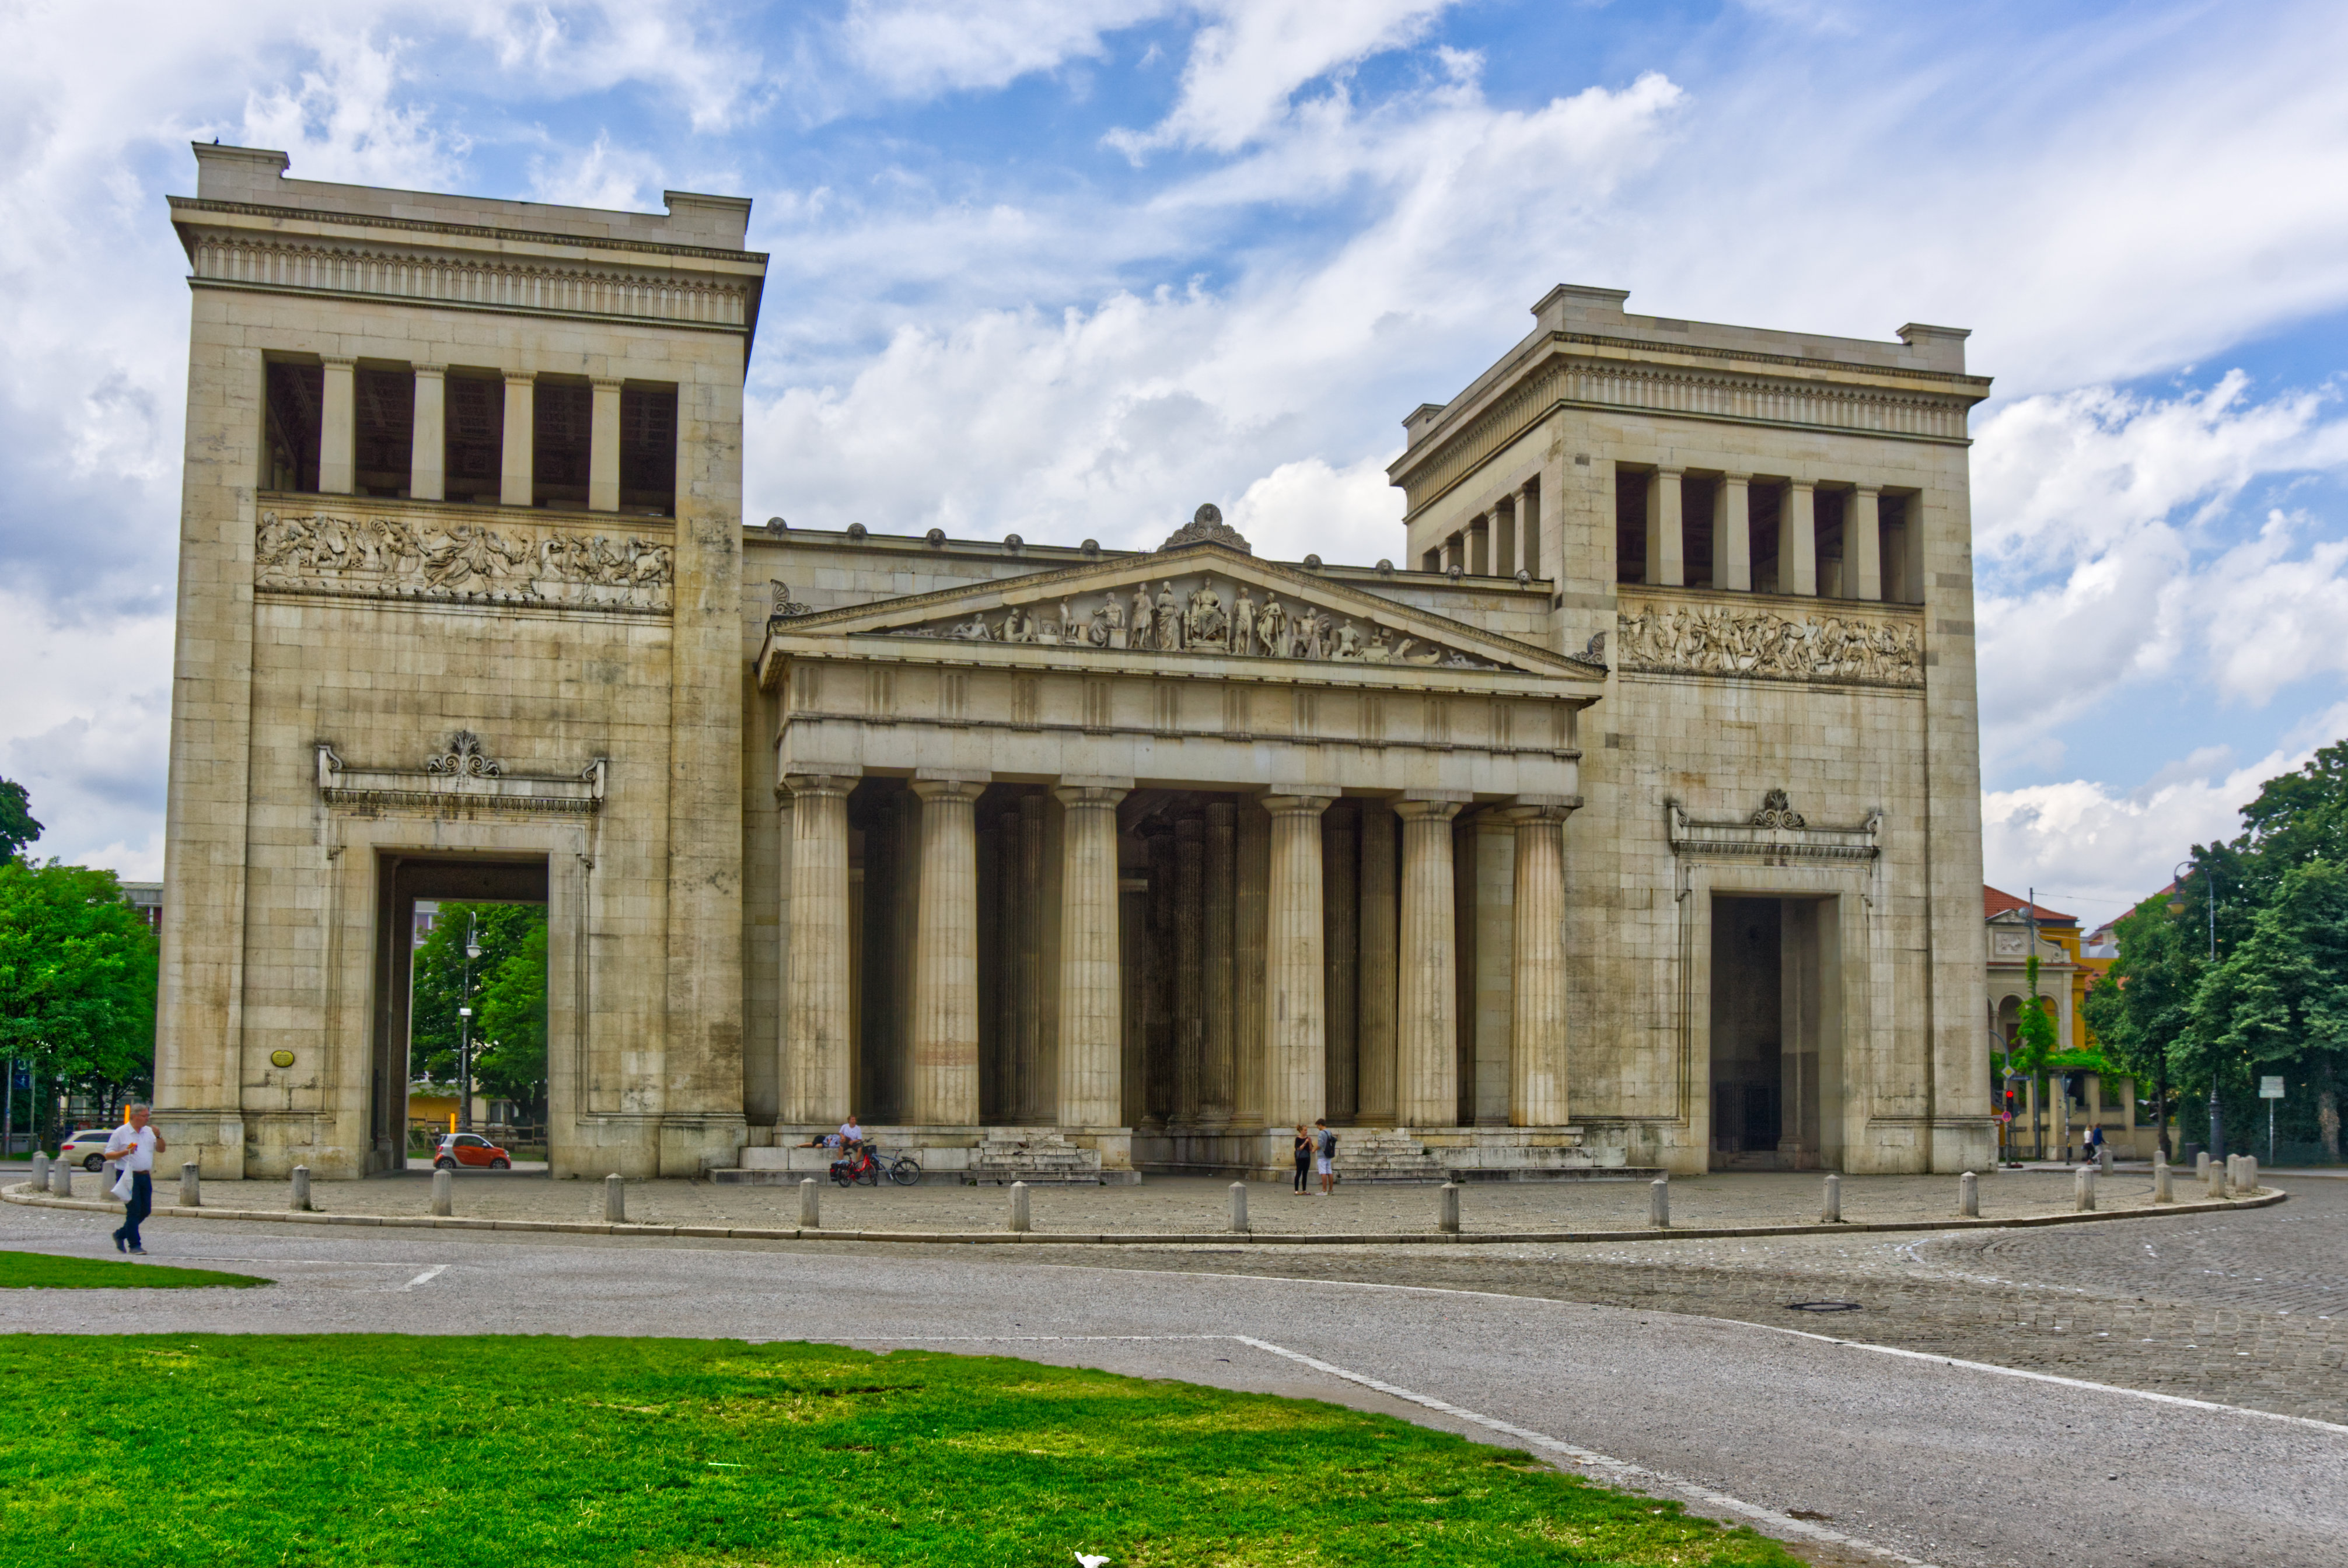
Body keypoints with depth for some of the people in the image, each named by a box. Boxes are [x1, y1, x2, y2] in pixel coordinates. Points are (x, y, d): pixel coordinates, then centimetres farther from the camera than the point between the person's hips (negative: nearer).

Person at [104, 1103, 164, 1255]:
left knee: (146, 1211, 8)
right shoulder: (120, 1133, -4)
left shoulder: (149, 1132, 13)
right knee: (134, 1211, -8)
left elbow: (161, 1150, 12)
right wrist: (125, 1152, -19)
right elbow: (108, 1154, -3)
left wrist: (158, 1136, -5)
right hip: (129, 1176, -6)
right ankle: (134, 1245, -1)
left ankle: (120, 1235, 26)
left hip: (145, 1176, 6)